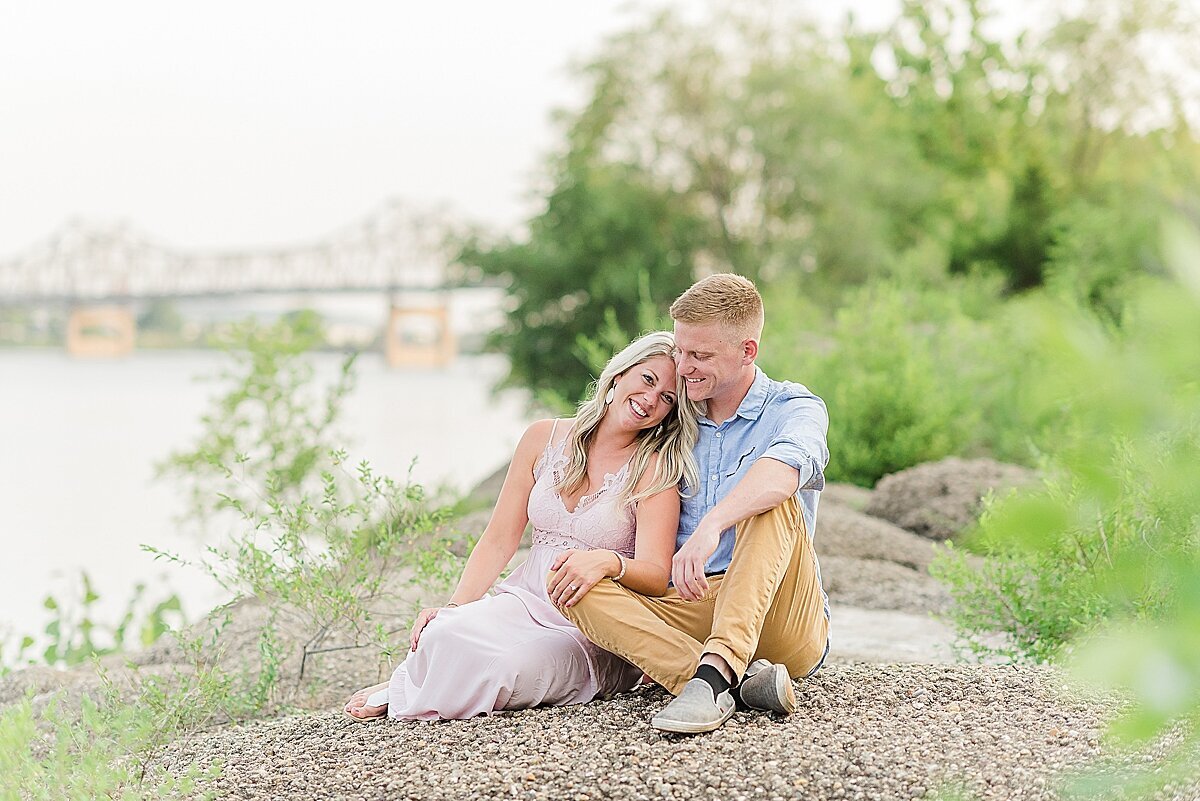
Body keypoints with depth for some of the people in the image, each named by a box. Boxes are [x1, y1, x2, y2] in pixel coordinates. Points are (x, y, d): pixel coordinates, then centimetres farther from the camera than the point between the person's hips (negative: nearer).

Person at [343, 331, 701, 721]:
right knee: (445, 635, -32)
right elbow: (498, 541, 7)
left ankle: (403, 697, -5)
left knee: (514, 666, -35)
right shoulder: (545, 438, 5)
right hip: (527, 601, 3)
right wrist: (455, 605, -8)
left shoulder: (655, 468, -6)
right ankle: (407, 684, 2)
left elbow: (656, 577, -17)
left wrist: (607, 562, -39)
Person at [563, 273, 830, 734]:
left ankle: (714, 673, -45)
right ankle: (742, 681, -36)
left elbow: (786, 468, -24)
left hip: (784, 628, -4)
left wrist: (711, 526, -42)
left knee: (771, 504, -28)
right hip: (687, 613, 4)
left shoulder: (792, 409, 2)